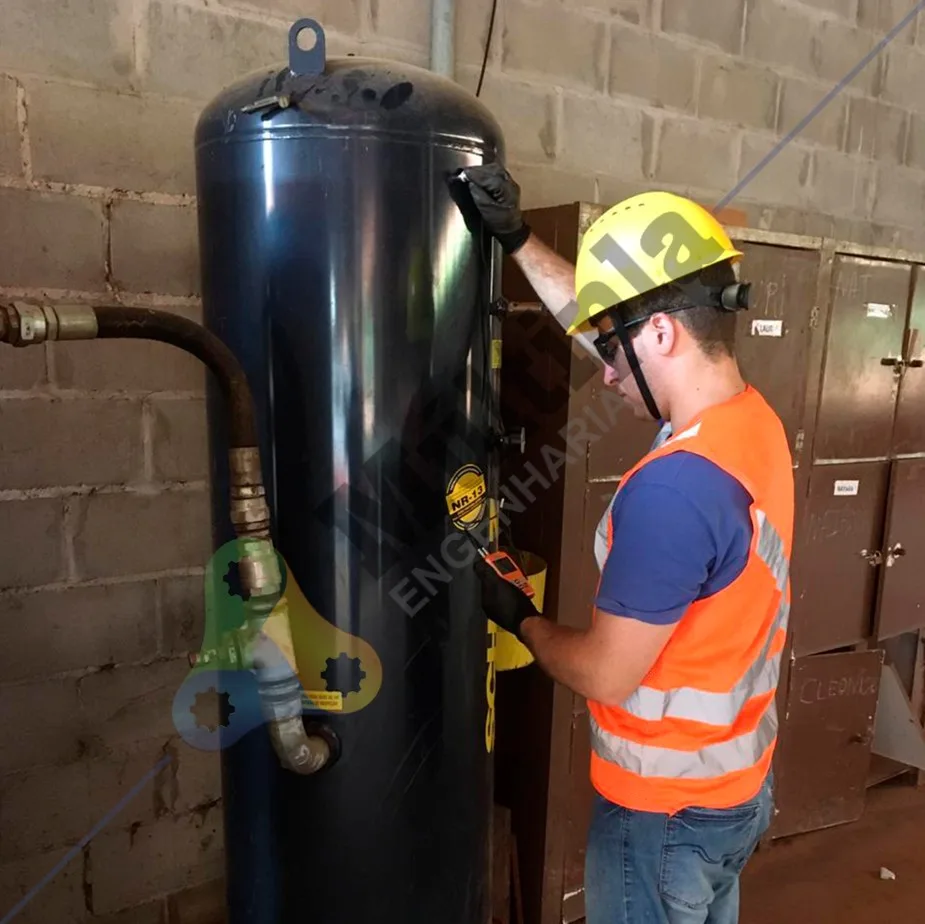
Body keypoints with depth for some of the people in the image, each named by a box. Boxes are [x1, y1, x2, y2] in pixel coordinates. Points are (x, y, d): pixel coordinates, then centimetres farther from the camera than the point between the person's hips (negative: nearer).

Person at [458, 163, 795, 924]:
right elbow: (602, 316, 4)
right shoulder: (753, 421, -6)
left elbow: (606, 674, -25)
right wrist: (518, 238, 3)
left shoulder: (673, 489, -34)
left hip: (667, 810, -7)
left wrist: (519, 618, -7)